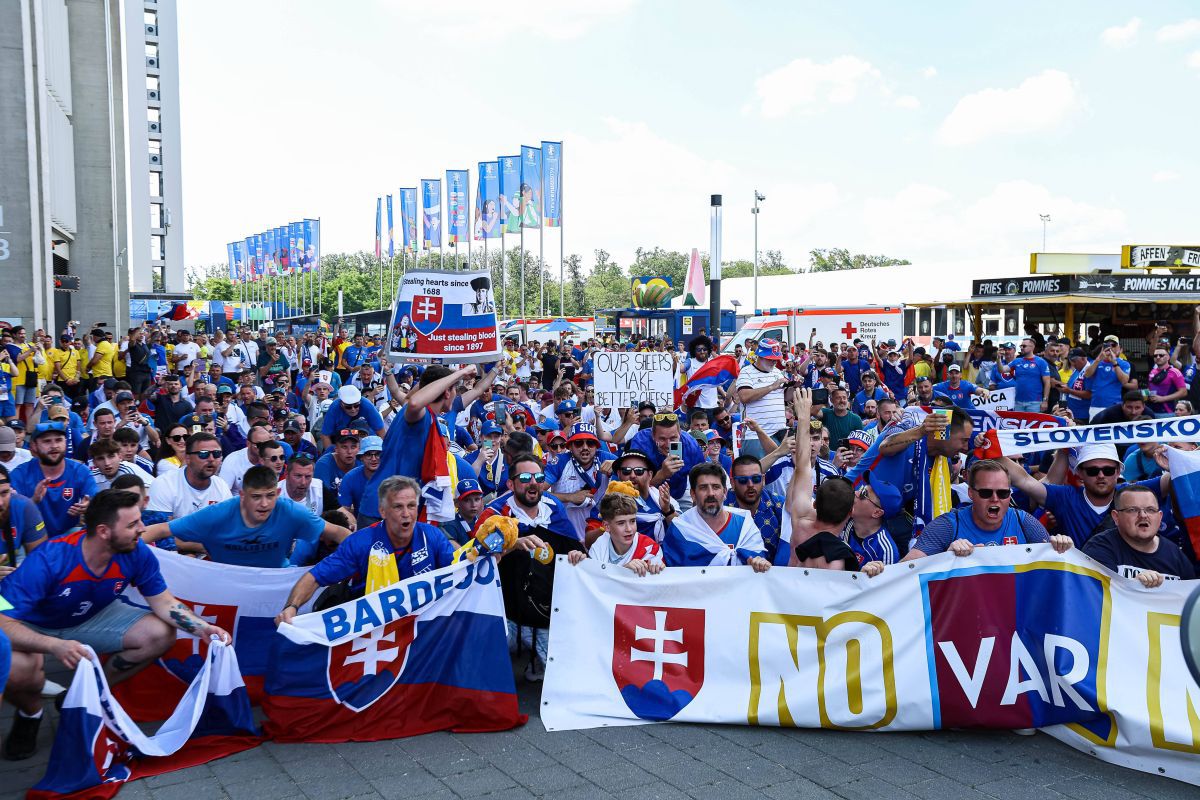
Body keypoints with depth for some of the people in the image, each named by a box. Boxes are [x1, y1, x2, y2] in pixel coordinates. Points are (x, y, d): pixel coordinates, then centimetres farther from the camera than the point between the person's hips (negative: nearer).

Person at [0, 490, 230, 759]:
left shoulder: (136, 553, -22)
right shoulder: (48, 560, -35)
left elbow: (163, 602, -11)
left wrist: (202, 628, -28)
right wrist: (54, 646, -54)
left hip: (93, 619, 4)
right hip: (35, 629, -4)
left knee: (161, 634, -14)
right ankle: (30, 712, 2)